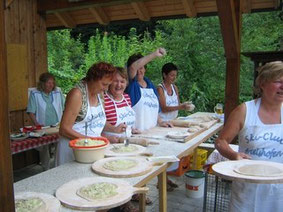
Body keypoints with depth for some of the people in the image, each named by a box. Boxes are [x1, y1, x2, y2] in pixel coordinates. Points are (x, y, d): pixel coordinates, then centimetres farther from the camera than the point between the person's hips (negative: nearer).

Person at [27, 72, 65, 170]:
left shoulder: (58, 92, 6)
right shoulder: (34, 93, 0)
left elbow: (64, 108, 11)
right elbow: (31, 112, -2)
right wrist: (36, 124, -15)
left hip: (57, 128, 1)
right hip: (43, 128, -1)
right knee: (44, 149, 2)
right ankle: (46, 171, 18)